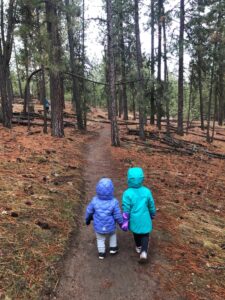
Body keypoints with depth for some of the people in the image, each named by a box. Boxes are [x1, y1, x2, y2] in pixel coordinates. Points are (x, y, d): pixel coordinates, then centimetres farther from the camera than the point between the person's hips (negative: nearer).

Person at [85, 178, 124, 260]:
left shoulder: (95, 201, -22)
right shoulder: (114, 202, -27)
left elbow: (89, 211, -7)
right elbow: (118, 216, -17)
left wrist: (88, 219, 13)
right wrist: (122, 223, 2)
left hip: (98, 227, 1)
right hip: (110, 227, 0)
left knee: (100, 239, 27)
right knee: (113, 234, 33)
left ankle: (101, 253, 39)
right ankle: (113, 248, 39)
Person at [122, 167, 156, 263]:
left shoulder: (127, 193, -22)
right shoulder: (147, 191, -13)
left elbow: (126, 210, -16)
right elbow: (151, 205, 0)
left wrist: (124, 222, -5)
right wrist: (152, 215, 18)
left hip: (134, 219, 0)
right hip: (145, 219, 0)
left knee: (136, 233, 25)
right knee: (145, 235, 15)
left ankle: (138, 247, 45)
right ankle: (144, 252, -1)